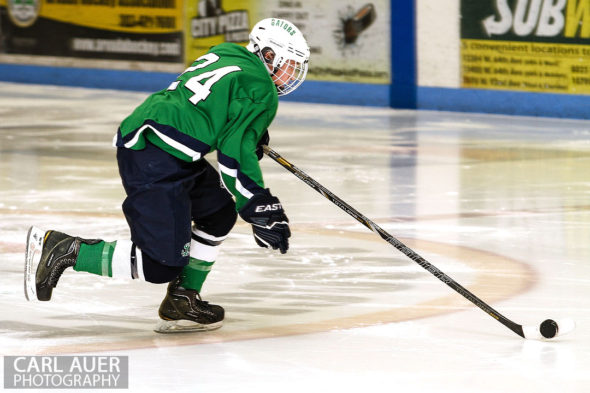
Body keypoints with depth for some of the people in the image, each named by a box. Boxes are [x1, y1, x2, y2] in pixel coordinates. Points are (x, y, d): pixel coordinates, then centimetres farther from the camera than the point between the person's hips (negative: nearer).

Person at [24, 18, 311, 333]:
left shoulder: (228, 55, 21)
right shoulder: (261, 91, -6)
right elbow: (234, 154, -12)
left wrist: (253, 134, 39)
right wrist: (259, 207, -8)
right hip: (155, 162, -11)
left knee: (219, 212, 22)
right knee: (162, 265, -11)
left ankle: (182, 301, 22)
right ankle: (66, 250, -10)